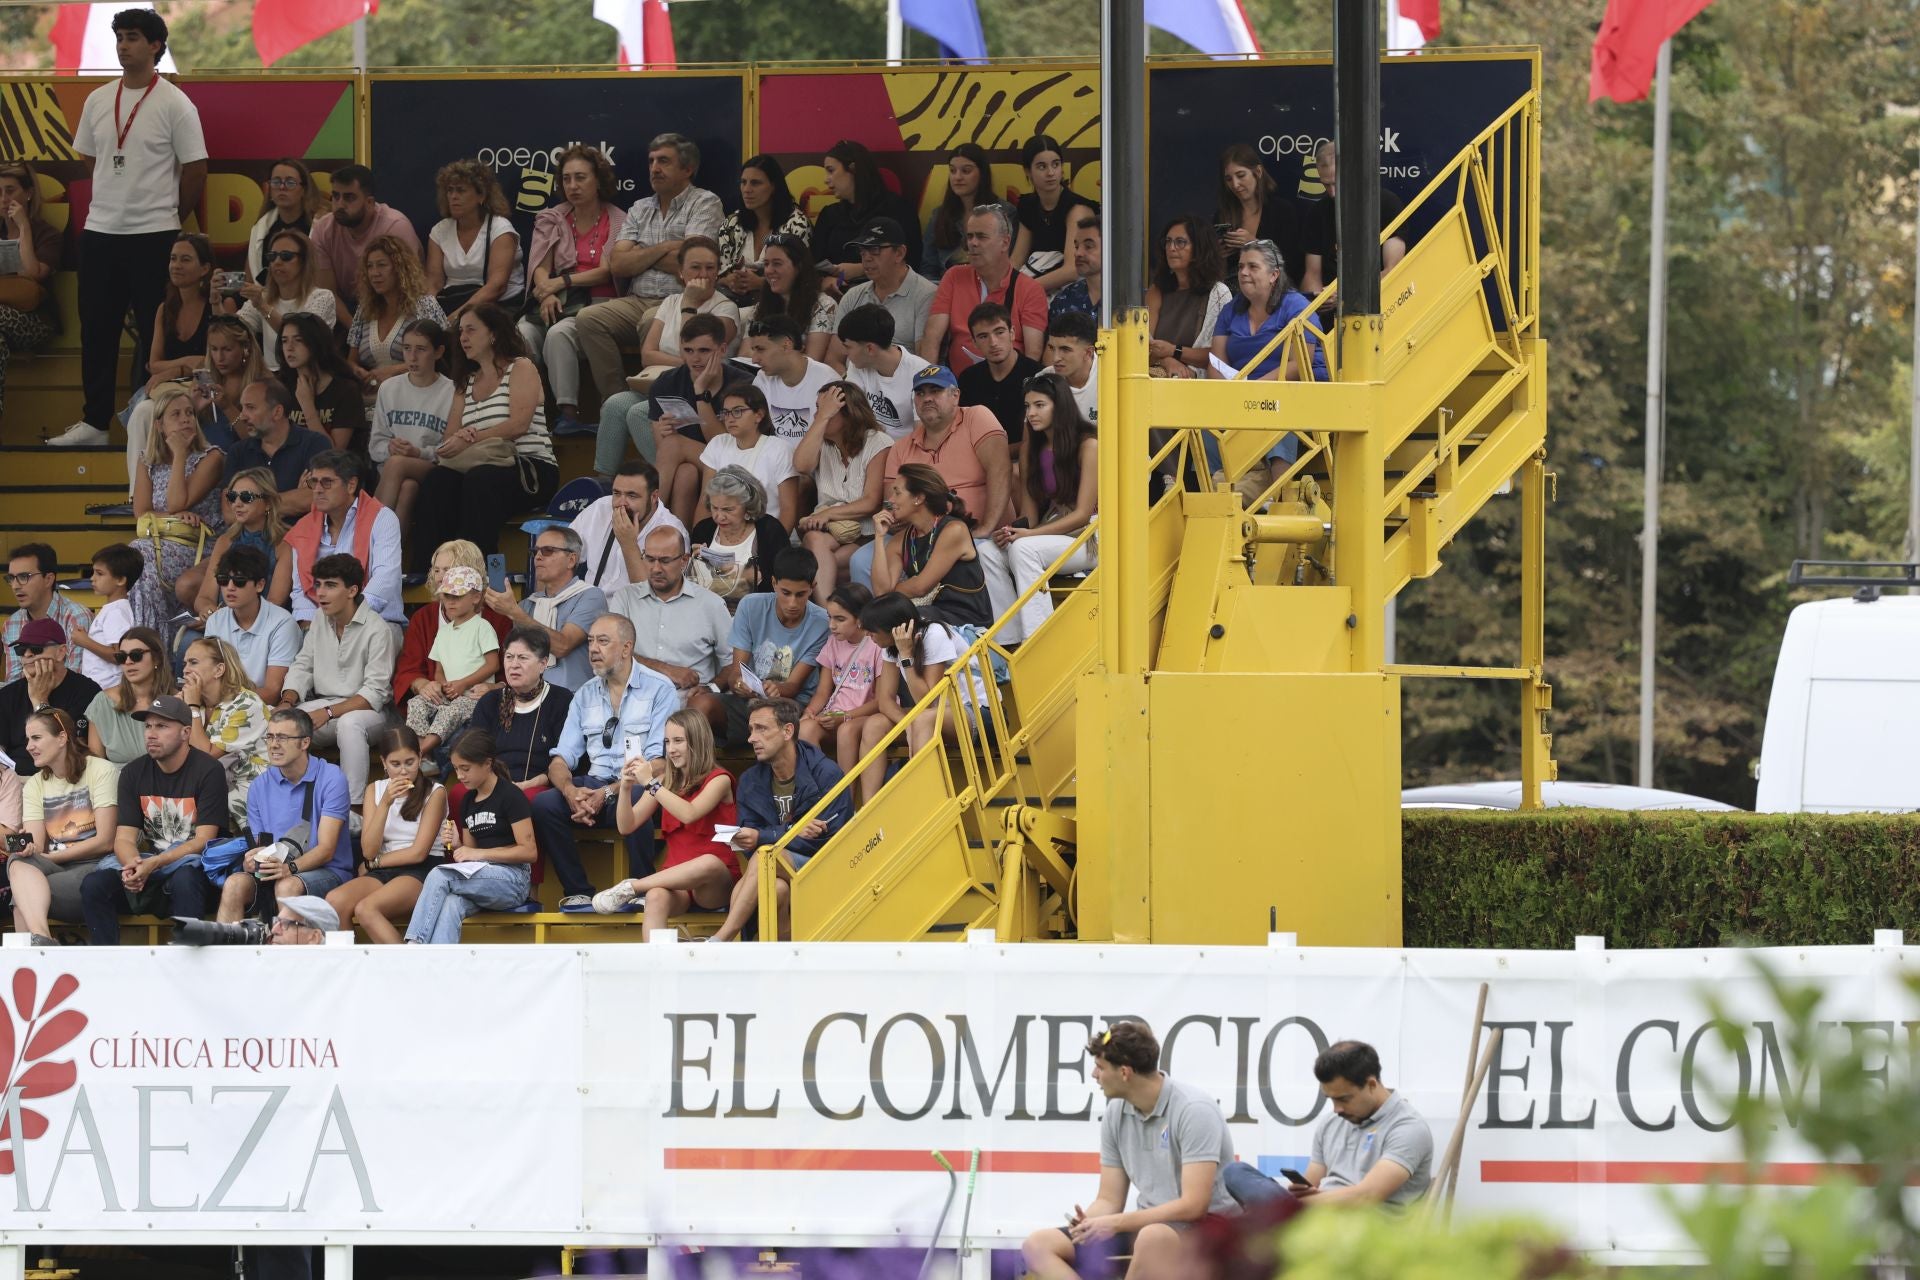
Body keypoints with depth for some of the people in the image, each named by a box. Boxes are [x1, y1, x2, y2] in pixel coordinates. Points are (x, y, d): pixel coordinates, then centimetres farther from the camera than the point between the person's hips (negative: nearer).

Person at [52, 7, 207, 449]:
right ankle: (94, 422, 14)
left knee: (154, 334, 0)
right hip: (100, 232, 5)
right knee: (96, 330, 7)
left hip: (153, 236, -5)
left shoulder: (174, 105, -7)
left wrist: (169, 221, 5)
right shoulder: (98, 101, 8)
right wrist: (107, 204, 15)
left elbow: (194, 171, -3)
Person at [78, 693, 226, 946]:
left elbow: (203, 841, -13)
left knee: (185, 878, -39)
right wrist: (133, 866, -23)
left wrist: (152, 865, -26)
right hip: (149, 865, 5)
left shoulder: (208, 771, -7)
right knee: (94, 885, -21)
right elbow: (124, 838, 3)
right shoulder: (134, 773, 8)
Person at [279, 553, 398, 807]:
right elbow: (302, 667, 11)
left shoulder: (376, 629, -12)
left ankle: (353, 806, -38)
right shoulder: (320, 620, 9)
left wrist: (329, 713, -26)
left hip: (366, 710, -6)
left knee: (349, 724, -40)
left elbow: (375, 692, -17)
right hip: (325, 703, 6)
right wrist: (287, 702, -10)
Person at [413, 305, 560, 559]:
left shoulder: (521, 368, 4)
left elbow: (519, 424, -11)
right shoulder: (468, 381, 23)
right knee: (437, 480, -26)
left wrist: (471, 440, -18)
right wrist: (456, 439, -13)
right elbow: (449, 437, 13)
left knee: (479, 480, -37)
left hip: (531, 466, -5)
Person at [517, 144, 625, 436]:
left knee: (559, 334, -36)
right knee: (522, 336, -30)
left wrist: (561, 282, -12)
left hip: (593, 302, -4)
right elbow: (540, 269, 7)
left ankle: (566, 412, -40)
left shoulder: (617, 222, 7)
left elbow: (606, 272, -2)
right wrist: (547, 294, -15)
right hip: (556, 303, 4)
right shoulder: (551, 220, 18)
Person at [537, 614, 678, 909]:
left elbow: (660, 761, -10)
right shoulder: (585, 695, 16)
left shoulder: (659, 690, 0)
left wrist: (609, 793, -20)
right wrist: (571, 791, -14)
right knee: (543, 804, -23)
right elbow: (561, 759, 10)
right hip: (595, 784, 5)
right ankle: (578, 892, -16)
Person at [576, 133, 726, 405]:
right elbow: (617, 265, 8)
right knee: (589, 319, -20)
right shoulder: (640, 210, 21)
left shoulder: (704, 203, 3)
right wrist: (664, 249, -2)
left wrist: (641, 255, 4)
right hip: (637, 302, 6)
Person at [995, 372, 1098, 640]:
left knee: (1024, 549, -34)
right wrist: (1013, 532, -16)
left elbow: (1083, 514, -13)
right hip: (1052, 533, 6)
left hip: (1090, 538, -6)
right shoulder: (1032, 452, 11)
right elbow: (1029, 512, 9)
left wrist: (1029, 534, -22)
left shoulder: (1088, 446, -10)